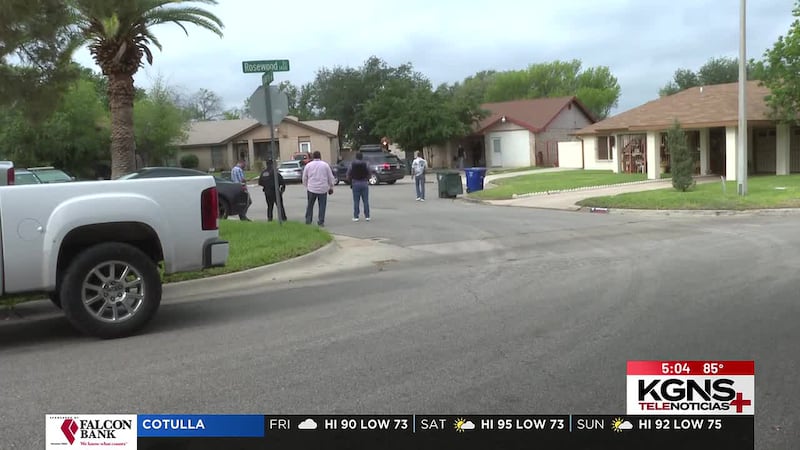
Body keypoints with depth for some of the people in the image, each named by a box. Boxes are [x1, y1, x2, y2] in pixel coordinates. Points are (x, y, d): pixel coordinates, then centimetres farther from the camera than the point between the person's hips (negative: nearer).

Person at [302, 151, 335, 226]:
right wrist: (331, 187, 15)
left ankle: (308, 220, 12)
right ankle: (321, 221, 3)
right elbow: (330, 177, 5)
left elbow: (304, 178, 8)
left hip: (312, 189, 1)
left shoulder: (308, 165, 3)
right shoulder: (325, 165, 1)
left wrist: (306, 186, 22)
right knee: (322, 205, 4)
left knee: (310, 205, 11)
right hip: (323, 189, -1)